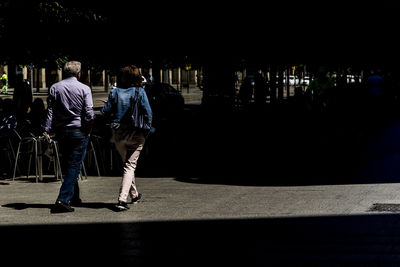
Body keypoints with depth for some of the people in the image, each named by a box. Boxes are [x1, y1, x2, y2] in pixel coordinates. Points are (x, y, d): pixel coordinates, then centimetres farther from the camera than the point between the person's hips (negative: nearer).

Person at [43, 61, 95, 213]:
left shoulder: (54, 88, 4)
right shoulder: (84, 89, -5)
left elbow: (50, 111, 0)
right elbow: (89, 113, -10)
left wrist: (47, 130, 0)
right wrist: (88, 130, 3)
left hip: (61, 132, 4)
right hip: (79, 131, -4)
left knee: (67, 165, 16)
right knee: (74, 166, -5)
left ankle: (74, 198, 26)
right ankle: (63, 199, -17)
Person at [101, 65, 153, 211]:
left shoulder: (115, 92, 0)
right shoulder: (139, 92, -6)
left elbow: (105, 111, 1)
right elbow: (148, 113, -8)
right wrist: (146, 130, 3)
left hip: (118, 133, 3)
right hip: (136, 133, -3)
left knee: (127, 163, 20)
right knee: (130, 165, -1)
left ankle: (134, 194, 35)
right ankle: (122, 199, -14)